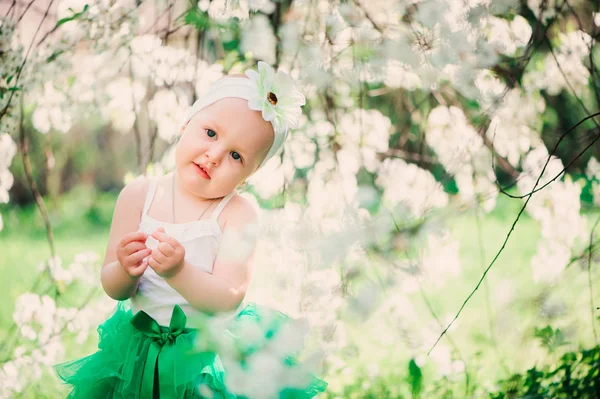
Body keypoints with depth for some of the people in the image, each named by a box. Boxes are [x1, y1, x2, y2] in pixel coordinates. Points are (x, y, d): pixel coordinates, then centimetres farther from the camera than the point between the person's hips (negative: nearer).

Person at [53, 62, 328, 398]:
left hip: (215, 354, -2)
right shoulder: (139, 195, -4)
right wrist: (126, 271, -27)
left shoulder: (238, 214, -12)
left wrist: (177, 272, -38)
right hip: (140, 350, 3)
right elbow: (113, 289, -4)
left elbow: (228, 299, -22)